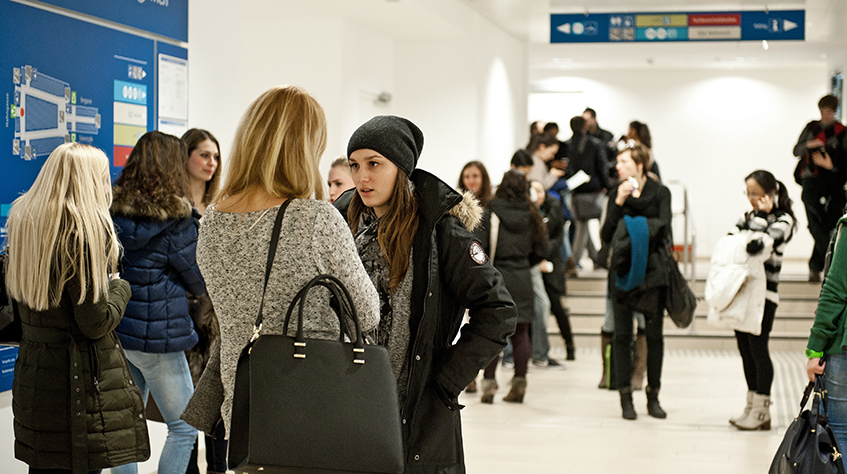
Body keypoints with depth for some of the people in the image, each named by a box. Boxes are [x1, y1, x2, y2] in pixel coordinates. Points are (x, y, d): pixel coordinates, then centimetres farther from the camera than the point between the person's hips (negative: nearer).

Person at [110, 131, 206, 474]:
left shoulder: (113, 211, 4)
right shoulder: (175, 219, -11)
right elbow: (199, 282, -2)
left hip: (115, 330, 6)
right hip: (158, 335, -6)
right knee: (184, 428, 5)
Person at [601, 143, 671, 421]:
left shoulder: (659, 192, 2)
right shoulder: (616, 194, 7)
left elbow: (662, 229, -9)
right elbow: (606, 235, 1)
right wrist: (619, 204, -9)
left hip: (651, 270, -1)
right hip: (622, 270, 1)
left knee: (654, 334, 3)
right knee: (622, 335, 0)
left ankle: (653, 396, 12)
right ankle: (626, 397, 5)